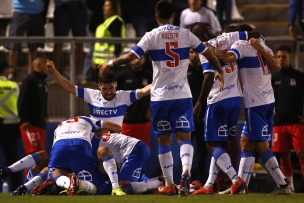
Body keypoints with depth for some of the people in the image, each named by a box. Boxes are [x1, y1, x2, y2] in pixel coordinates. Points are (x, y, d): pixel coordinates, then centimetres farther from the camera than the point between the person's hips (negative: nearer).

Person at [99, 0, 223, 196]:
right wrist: (220, 71, 28)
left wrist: (110, 63, 8)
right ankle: (186, 172, -27)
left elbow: (131, 57, -9)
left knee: (164, 140, 10)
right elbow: (209, 54, 9)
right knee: (185, 136, 0)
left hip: (161, 95, -1)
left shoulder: (152, 36, -3)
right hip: (183, 95, 1)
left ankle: (169, 185, 12)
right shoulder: (186, 34, 3)